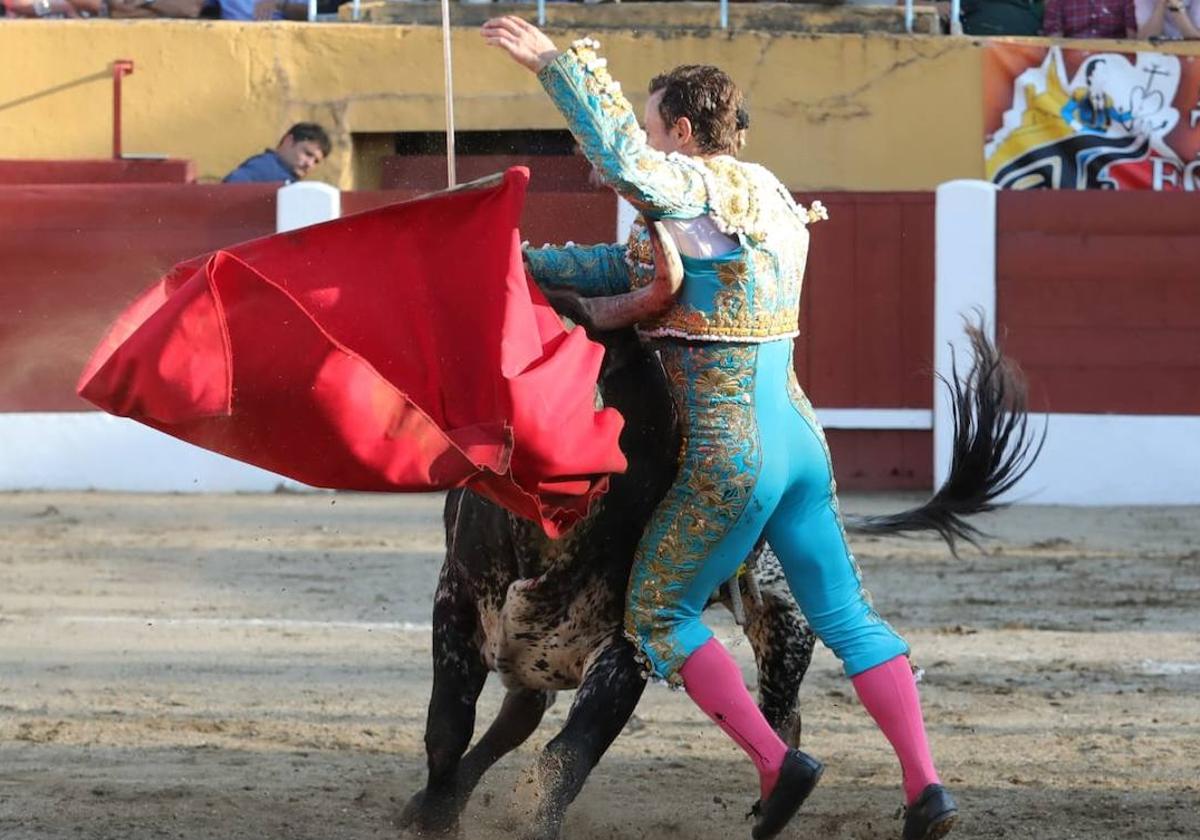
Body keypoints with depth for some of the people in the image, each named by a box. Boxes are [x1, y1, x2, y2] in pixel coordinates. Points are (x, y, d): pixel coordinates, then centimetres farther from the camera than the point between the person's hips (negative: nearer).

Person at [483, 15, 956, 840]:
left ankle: (777, 763, -3)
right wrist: (527, 262, 17)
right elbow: (632, 265, 19)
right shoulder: (768, 201, 16)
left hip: (731, 458, -8)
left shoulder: (701, 188, -10)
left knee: (658, 616, 7)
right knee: (847, 614, 11)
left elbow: (621, 161, -31)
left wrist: (557, 65, -27)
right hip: (801, 439, 8)